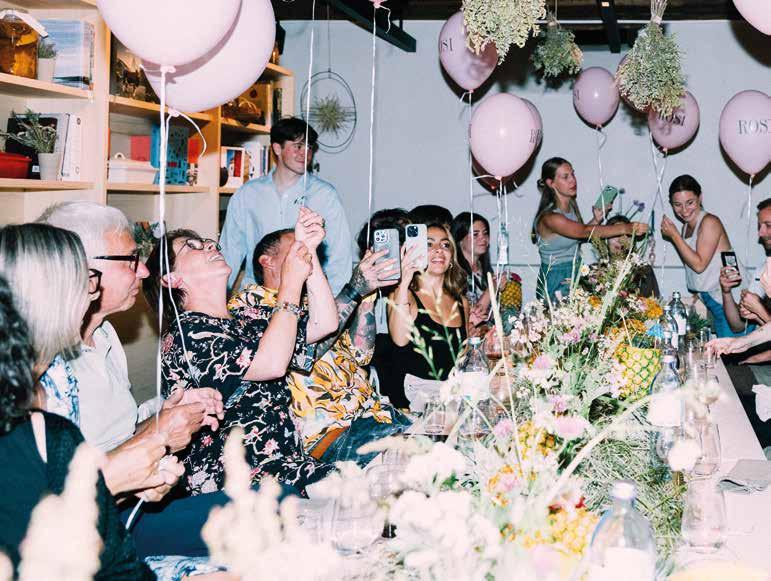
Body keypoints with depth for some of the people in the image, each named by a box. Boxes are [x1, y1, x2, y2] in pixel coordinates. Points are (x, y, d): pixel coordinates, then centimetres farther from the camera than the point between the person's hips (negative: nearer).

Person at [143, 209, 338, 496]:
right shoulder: (185, 333, -9)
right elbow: (272, 363, -21)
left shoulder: (246, 320, 17)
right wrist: (291, 281, -12)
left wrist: (307, 250, 3)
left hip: (289, 467, 8)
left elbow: (324, 323, 11)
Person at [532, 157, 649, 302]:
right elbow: (585, 232, -32)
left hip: (575, 275, 7)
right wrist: (625, 228, -39)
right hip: (556, 282, -7)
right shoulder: (549, 217, -23)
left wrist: (597, 219, 0)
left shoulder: (572, 206, 5)